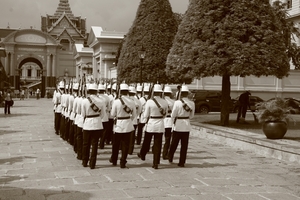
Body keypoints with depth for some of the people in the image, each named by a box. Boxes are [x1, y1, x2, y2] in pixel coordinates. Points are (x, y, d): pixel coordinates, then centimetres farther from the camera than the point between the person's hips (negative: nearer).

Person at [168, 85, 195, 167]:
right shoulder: (192, 103, -4)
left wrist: (173, 121, 9)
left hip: (178, 124, -2)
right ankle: (182, 162, 11)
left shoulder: (177, 102, -15)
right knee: (184, 145, 8)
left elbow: (173, 115, -9)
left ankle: (170, 158, 29)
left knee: (174, 143, 14)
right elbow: (191, 115, 5)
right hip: (187, 125, 3)